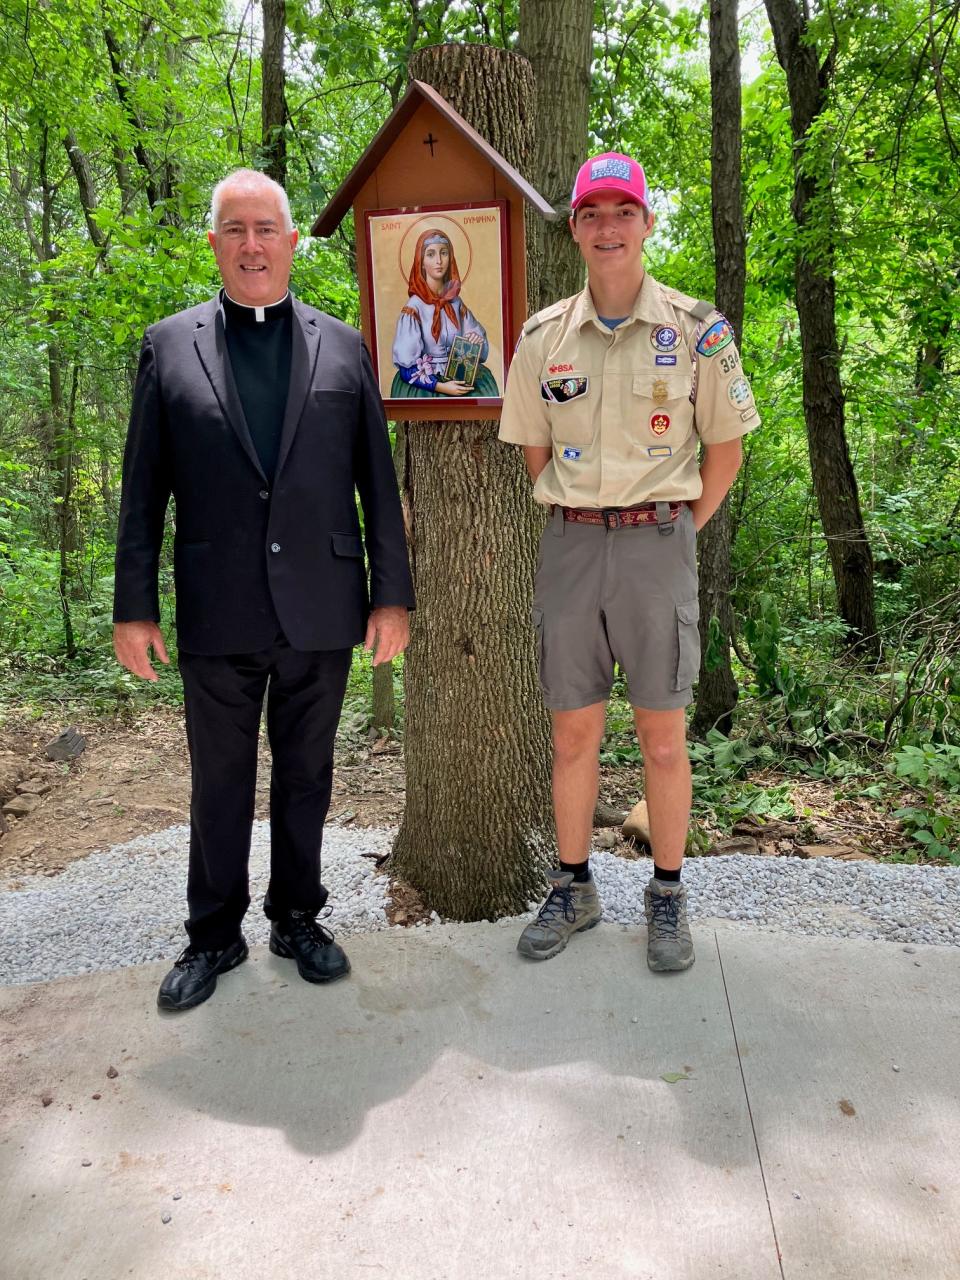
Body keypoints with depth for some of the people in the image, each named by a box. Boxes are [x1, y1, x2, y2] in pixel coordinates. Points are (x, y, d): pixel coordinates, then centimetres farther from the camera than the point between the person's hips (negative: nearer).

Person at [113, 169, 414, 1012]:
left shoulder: (344, 348, 8)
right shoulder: (168, 345, 6)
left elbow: (378, 483, 6)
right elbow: (143, 490, 4)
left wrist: (393, 593, 1)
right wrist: (134, 607, 0)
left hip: (321, 609, 1)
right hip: (218, 614, 0)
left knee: (306, 774, 12)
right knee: (220, 781, 11)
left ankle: (298, 918, 30)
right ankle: (214, 935, 27)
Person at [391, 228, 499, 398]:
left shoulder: (456, 303, 4)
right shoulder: (413, 308, -8)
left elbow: (479, 352, 12)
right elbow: (407, 367, -8)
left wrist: (477, 342, -9)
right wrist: (440, 386, -17)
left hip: (459, 383, 4)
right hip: (424, 388, -4)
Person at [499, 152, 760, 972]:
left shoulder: (695, 329, -1)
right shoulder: (543, 336, 5)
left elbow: (725, 448, 4)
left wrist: (677, 532, 2)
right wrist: (579, 523, 10)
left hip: (657, 542, -2)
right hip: (569, 544, 3)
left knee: (663, 733, 4)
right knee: (573, 729, 9)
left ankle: (668, 897, 21)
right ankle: (574, 889, 25)